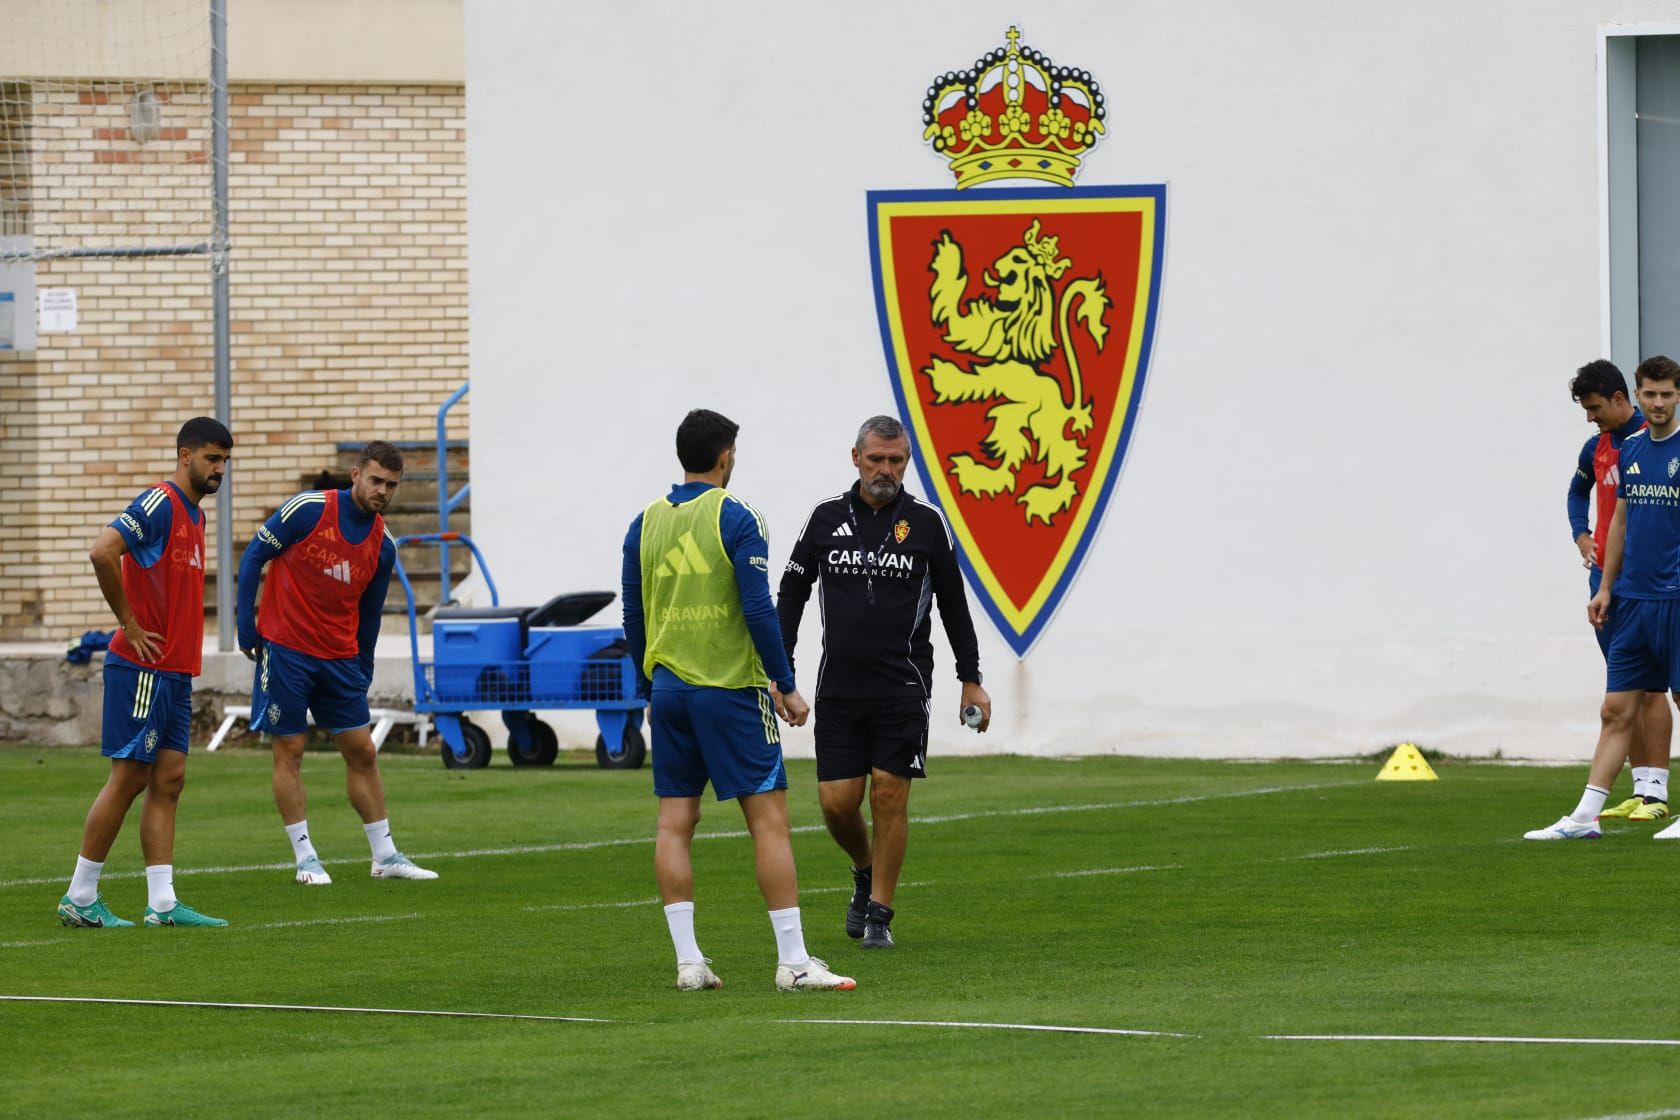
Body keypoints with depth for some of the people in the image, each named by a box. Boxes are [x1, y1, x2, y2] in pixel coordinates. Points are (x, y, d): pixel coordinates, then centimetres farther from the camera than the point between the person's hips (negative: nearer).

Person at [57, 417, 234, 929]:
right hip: (142, 668, -9)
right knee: (129, 777, -6)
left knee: (168, 780, 5)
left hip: (175, 673, 9)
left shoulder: (194, 516, 16)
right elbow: (102, 552, -26)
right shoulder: (158, 505, -13)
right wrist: (128, 623, -18)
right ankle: (80, 897, 0)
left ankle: (162, 903, 4)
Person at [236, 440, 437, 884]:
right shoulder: (308, 510, -12)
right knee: (289, 751, -2)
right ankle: (305, 858, 4)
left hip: (340, 657, 5)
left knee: (362, 752, 6)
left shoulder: (383, 545, 3)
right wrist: (246, 624, -8)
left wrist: (364, 668, 13)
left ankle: (385, 856, 13)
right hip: (285, 648, -5)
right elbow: (254, 556, -5)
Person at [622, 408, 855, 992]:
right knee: (768, 818, -3)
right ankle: (792, 961, -7)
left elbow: (633, 617, 11)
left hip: (669, 689, 5)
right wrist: (785, 686, -6)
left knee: (675, 822, 6)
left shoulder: (645, 524, 8)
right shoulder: (735, 517, -8)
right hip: (730, 688, -5)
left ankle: (688, 961, 2)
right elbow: (758, 609, -13)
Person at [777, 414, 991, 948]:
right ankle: (865, 873, 29)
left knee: (890, 796, -5)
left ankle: (879, 914, 6)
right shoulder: (826, 518, 4)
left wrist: (970, 680, 8)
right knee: (837, 801, -2)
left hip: (903, 685, -1)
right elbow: (791, 594, 10)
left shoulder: (926, 521, 1)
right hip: (839, 685, 1)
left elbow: (953, 603, 9)